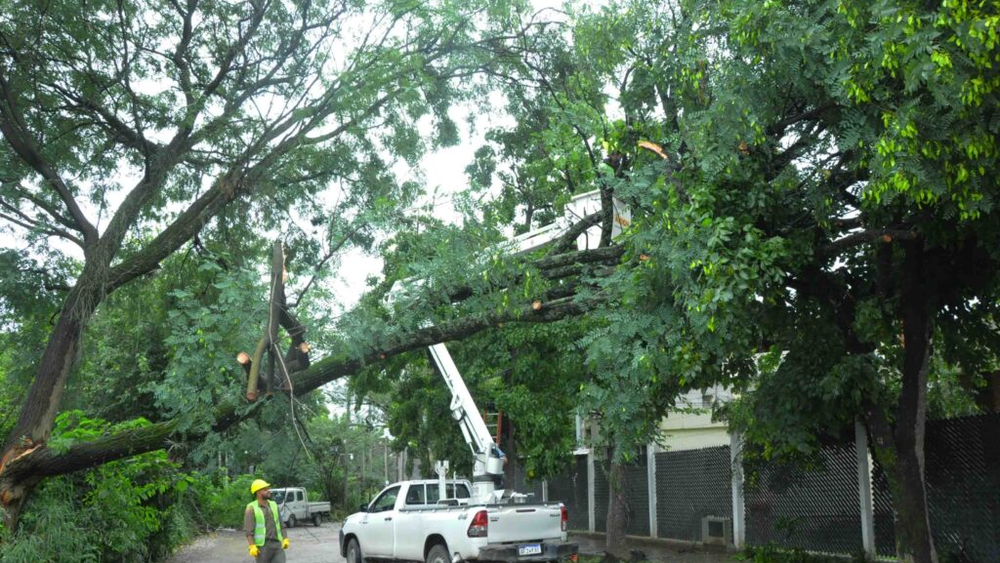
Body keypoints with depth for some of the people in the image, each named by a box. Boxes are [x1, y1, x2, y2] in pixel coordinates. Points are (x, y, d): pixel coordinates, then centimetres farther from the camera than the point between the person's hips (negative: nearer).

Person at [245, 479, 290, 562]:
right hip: (262, 546, -4)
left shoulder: (273, 505, 11)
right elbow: (248, 531, -12)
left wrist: (285, 539, 8)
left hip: (277, 544, 4)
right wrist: (252, 546, -21)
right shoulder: (252, 508, -7)